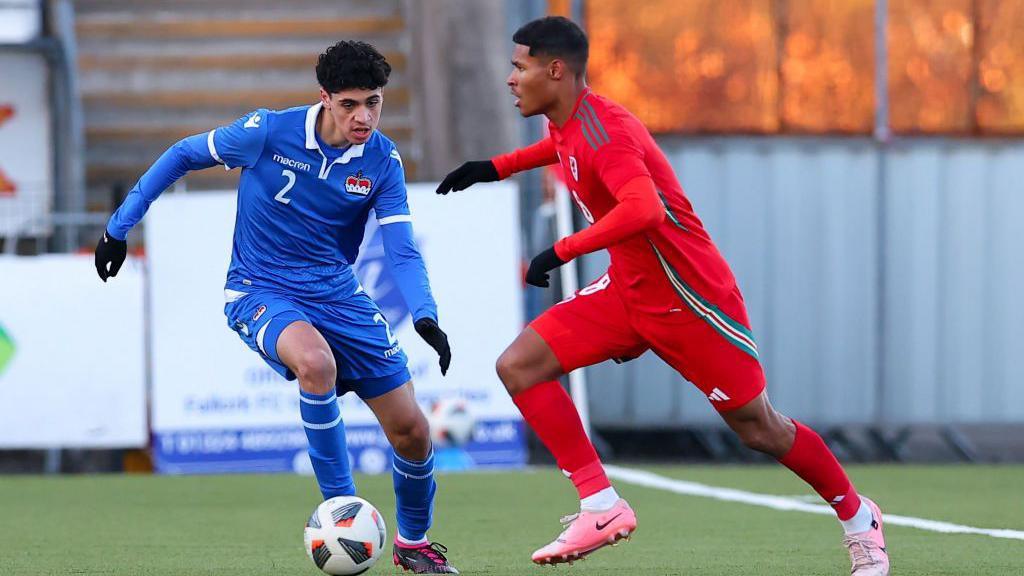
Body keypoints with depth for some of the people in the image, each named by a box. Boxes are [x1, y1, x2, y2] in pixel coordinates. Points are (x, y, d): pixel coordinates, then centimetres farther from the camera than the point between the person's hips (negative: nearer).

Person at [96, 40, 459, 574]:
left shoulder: (382, 161, -8)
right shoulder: (267, 131, -16)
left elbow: (402, 252, -10)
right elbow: (183, 155, -1)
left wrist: (425, 318, -29)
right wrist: (119, 228, 1)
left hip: (337, 293, 4)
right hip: (260, 293, -4)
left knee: (410, 429, -1)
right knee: (316, 361, -38)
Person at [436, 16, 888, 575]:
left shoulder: (601, 129, -24)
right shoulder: (568, 125, 4)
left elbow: (643, 209, -40)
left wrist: (561, 251, -35)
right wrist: (497, 167, 22)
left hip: (690, 297, -9)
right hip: (628, 291, 9)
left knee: (758, 428, 1)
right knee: (518, 366, -8)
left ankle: (858, 517, 24)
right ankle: (601, 506, -10)